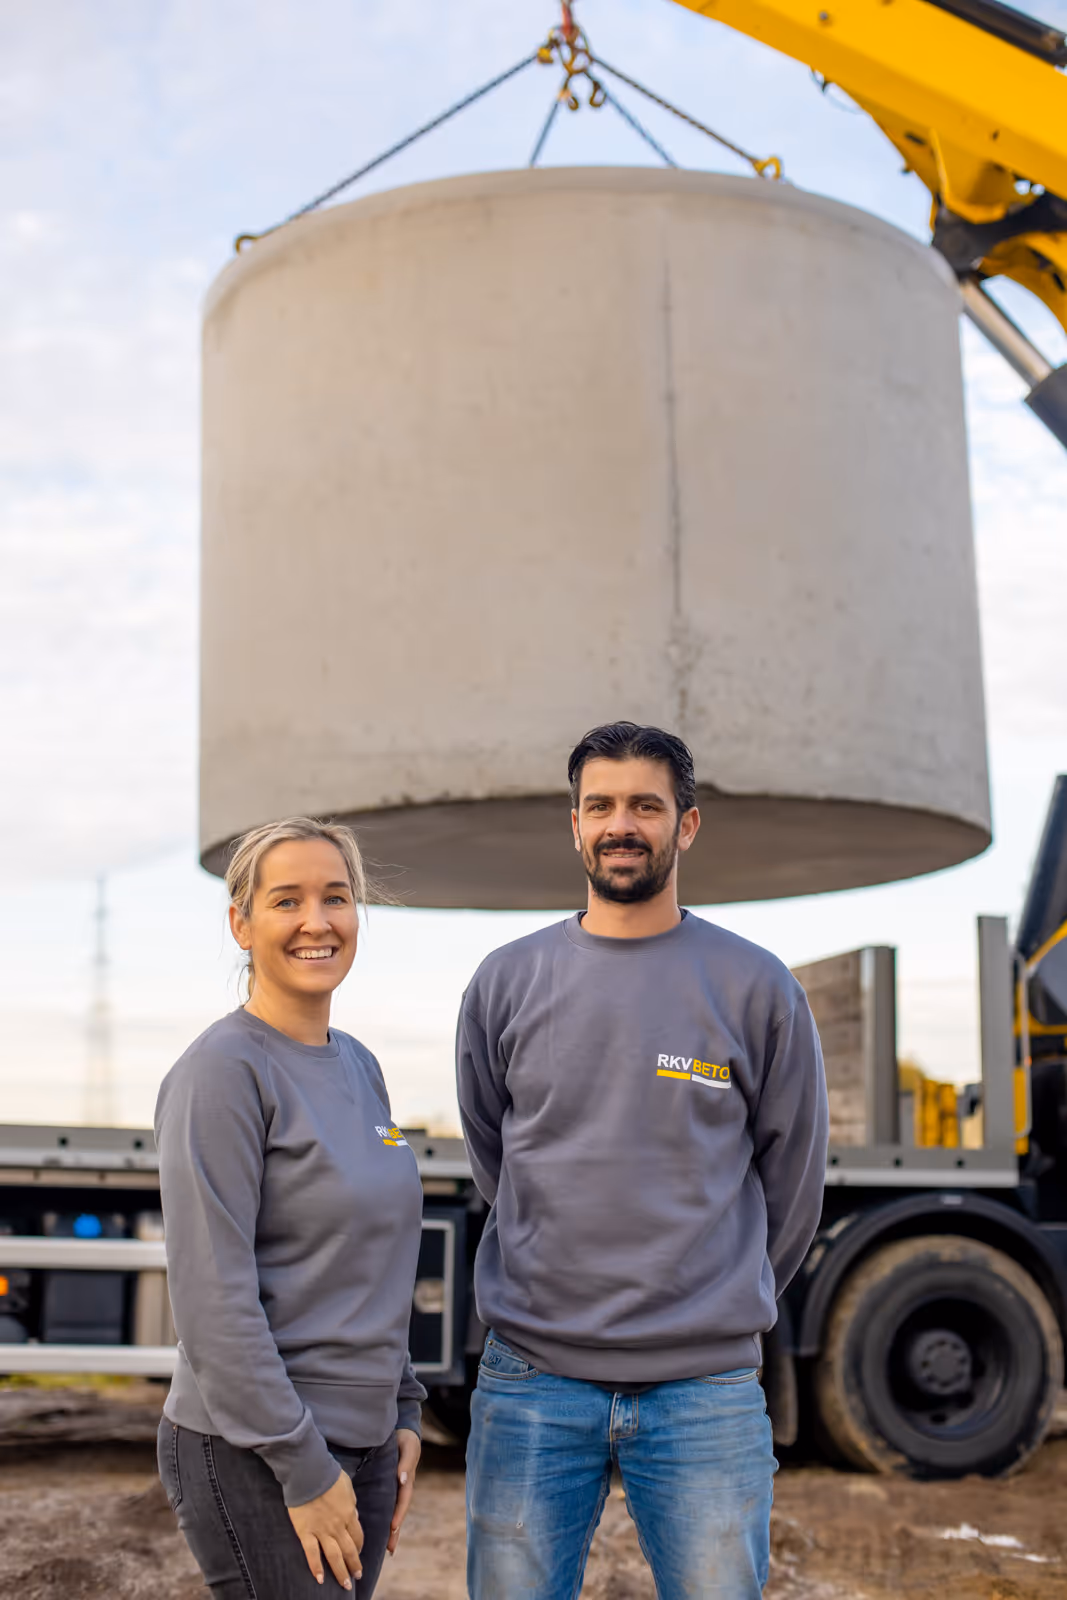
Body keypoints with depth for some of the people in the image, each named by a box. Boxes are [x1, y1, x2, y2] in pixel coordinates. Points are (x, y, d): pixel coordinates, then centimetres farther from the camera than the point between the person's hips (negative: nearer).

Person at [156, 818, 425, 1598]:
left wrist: (403, 1413, 12)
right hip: (257, 1459, -7)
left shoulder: (358, 1067, 10)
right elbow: (213, 1297, -18)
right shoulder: (223, 1071, -14)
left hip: (362, 1441, 7)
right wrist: (304, 1469, -17)